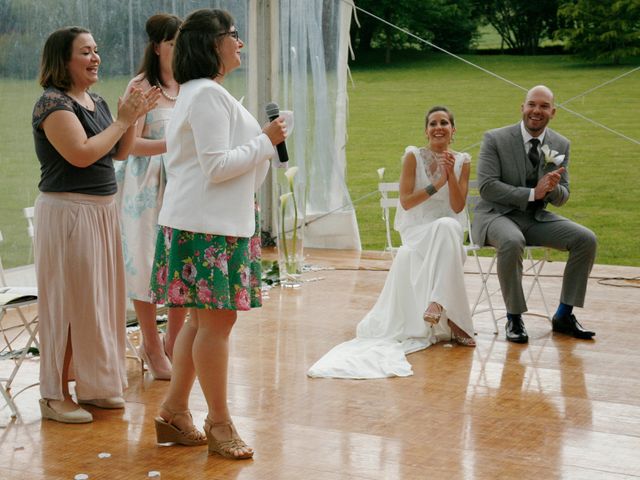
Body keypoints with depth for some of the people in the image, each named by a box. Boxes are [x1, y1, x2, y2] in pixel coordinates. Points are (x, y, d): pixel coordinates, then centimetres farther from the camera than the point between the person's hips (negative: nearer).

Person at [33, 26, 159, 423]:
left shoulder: (96, 102, 12)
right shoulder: (53, 103, -14)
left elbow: (120, 152, 16)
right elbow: (82, 154, -23)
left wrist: (134, 117, 1)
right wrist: (123, 120, -15)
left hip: (102, 211, 9)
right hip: (67, 211, -9)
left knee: (101, 298, 13)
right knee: (69, 302, -5)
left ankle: (94, 385, 23)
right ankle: (55, 397, 4)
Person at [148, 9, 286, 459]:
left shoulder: (199, 93, 20)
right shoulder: (208, 94, -15)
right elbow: (217, 165, -20)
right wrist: (266, 141, -11)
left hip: (210, 221, 11)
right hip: (209, 226, -11)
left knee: (203, 319, 13)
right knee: (217, 320, -5)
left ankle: (174, 413, 19)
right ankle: (220, 424, 3)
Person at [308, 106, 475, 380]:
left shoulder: (462, 161, 9)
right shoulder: (413, 156, 2)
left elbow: (458, 207, 1)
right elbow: (406, 202, -6)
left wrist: (451, 175, -12)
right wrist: (437, 184, -14)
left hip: (449, 230, 1)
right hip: (417, 231, -1)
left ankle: (437, 306, -44)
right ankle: (447, 320, -38)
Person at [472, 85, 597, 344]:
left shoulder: (561, 145, 5)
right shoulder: (495, 139, -8)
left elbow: (562, 197, 7)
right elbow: (486, 186, -16)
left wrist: (553, 188, -20)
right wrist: (532, 193, -22)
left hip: (536, 217, 5)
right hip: (497, 214, -5)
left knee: (586, 239, -15)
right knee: (512, 242, -39)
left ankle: (564, 315, -3)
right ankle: (514, 318, -21)